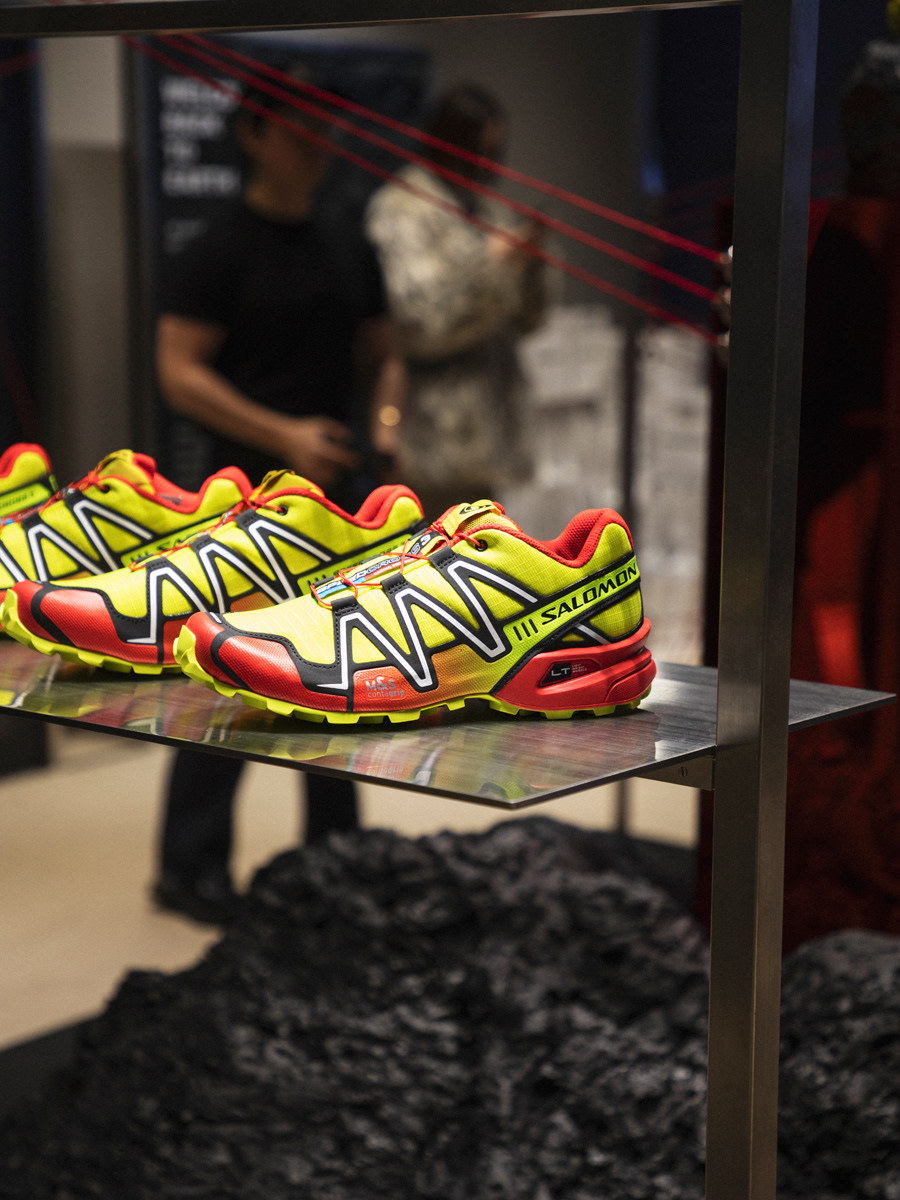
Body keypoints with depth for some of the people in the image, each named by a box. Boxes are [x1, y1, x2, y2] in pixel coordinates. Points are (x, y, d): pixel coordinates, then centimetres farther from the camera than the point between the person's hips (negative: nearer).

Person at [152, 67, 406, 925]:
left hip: (336, 487, 7)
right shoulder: (220, 253, -8)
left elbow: (379, 353, 19)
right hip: (252, 496, -7)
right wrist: (283, 436, -20)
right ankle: (189, 869, 4)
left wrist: (386, 413, -2)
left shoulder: (348, 250, 13)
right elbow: (179, 372, -13)